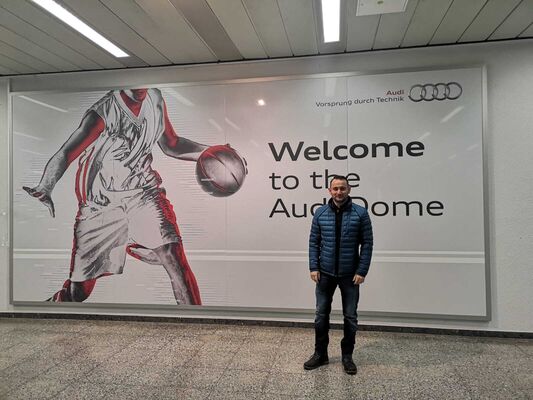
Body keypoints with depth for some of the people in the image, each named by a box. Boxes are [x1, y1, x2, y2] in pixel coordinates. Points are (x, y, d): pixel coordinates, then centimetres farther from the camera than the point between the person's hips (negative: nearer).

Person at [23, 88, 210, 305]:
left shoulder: (156, 99, 0)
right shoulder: (103, 113, -18)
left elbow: (170, 144, 13)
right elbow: (64, 154, -24)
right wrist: (45, 188, -43)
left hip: (142, 192, 3)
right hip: (100, 203, -3)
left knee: (172, 255, -20)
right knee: (77, 291, 4)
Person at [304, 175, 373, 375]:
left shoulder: (360, 213, -6)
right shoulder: (320, 213, 0)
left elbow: (367, 243, -6)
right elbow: (314, 242, 3)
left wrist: (362, 271, -11)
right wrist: (313, 267, -4)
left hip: (350, 274, -1)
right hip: (325, 273, 2)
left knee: (350, 317, 9)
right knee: (321, 314, 10)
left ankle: (347, 356, 26)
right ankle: (320, 354, 26)